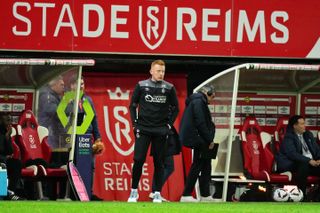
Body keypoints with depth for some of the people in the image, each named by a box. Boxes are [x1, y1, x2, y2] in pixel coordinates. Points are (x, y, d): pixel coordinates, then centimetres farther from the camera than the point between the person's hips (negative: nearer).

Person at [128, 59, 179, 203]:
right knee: (138, 160, -6)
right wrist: (135, 124, 0)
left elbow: (175, 108, 12)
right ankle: (134, 191, 5)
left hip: (160, 130, 1)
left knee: (159, 162, 3)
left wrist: (169, 124, 3)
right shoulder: (141, 86, 1)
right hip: (143, 129, -1)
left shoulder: (169, 88, 2)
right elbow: (133, 106, 8)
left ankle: (157, 193, 9)